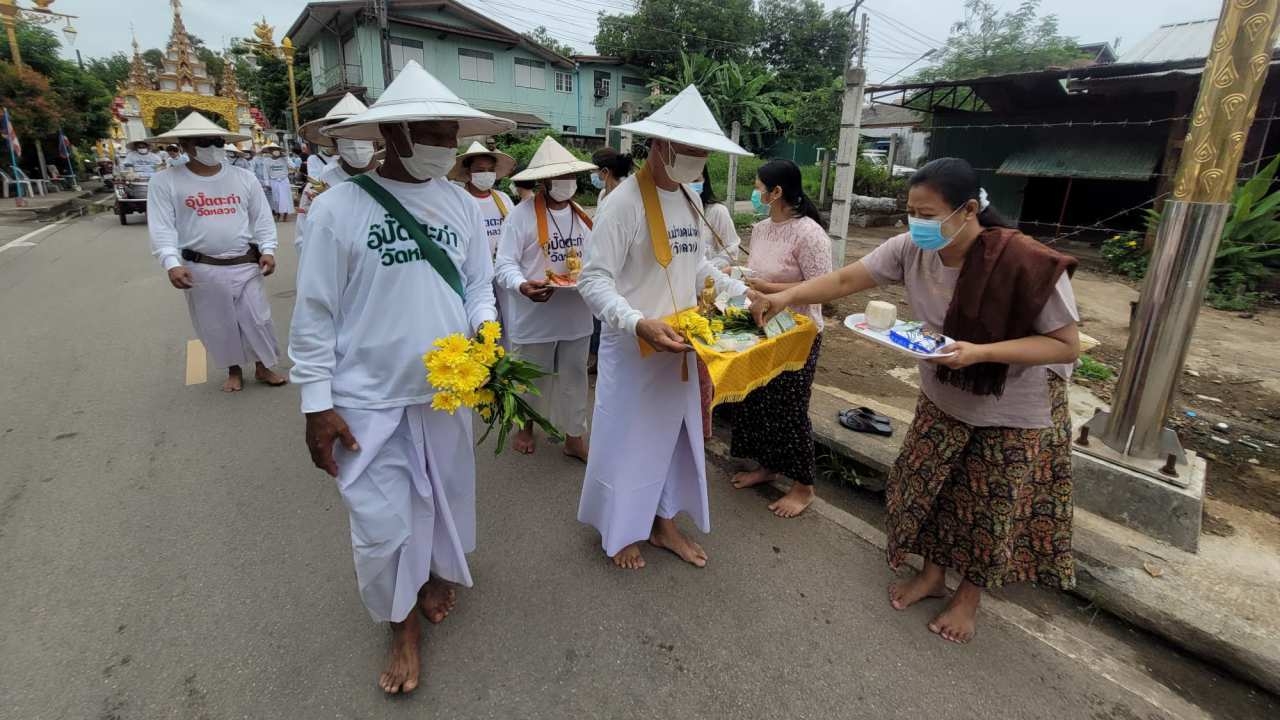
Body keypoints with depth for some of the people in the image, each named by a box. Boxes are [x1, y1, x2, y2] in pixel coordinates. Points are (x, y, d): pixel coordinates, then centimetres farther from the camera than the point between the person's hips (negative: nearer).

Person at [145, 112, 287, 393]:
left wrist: (267, 250, -6)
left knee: (258, 319, 7)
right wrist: (172, 263, -19)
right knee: (218, 325, 10)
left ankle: (263, 367, 26)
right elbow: (162, 228, -7)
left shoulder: (244, 178, 4)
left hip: (245, 266, 1)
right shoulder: (165, 182, -3)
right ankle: (234, 370, 30)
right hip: (201, 270, -1)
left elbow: (262, 218, 6)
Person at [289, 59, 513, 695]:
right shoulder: (338, 208, -12)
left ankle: (437, 574, 50)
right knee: (382, 527, 4)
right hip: (368, 400, -3)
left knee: (444, 498, 20)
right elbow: (314, 314, -8)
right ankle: (403, 624, 32)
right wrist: (317, 404, -9)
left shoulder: (461, 204, 1)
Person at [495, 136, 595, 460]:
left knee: (574, 378, 12)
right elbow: (505, 264, -14)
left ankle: (574, 437, 26)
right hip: (534, 316, -4)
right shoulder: (521, 215, -12)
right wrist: (522, 286, -33)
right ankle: (525, 427, 39)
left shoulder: (583, 217, 8)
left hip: (576, 315, 5)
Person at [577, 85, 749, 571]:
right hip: (633, 349, -7)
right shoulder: (624, 202, -18)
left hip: (680, 345, 8)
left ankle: (664, 525, 37)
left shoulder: (689, 200, 6)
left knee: (674, 434, 17)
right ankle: (618, 531, 31)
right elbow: (593, 280, -22)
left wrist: (743, 293, 7)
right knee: (627, 439, 8)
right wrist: (638, 323, -35)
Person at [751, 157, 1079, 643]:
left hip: (1016, 412, -4)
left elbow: (1066, 346, -24)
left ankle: (970, 595, 35)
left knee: (991, 507, 10)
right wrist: (787, 296, -27)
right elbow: (847, 279, -13)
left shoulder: (1027, 264, -31)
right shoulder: (912, 248, -18)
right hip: (944, 399, 5)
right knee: (922, 486, 12)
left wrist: (979, 352, -36)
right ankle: (933, 574, 37)